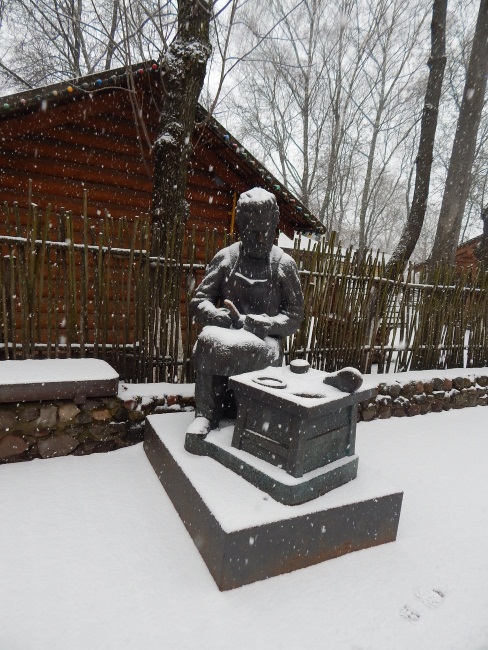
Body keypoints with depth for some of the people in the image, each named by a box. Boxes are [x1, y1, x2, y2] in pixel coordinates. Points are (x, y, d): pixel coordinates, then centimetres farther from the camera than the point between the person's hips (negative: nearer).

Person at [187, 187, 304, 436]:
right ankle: (206, 413, -18)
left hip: (265, 340, -1)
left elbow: (294, 316, 5)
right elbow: (199, 302, 6)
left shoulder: (284, 264, 6)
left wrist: (263, 324, -14)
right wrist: (222, 317, -16)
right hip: (227, 334, 2)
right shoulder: (226, 257, 8)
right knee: (209, 340, -35)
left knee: (216, 348, -34)